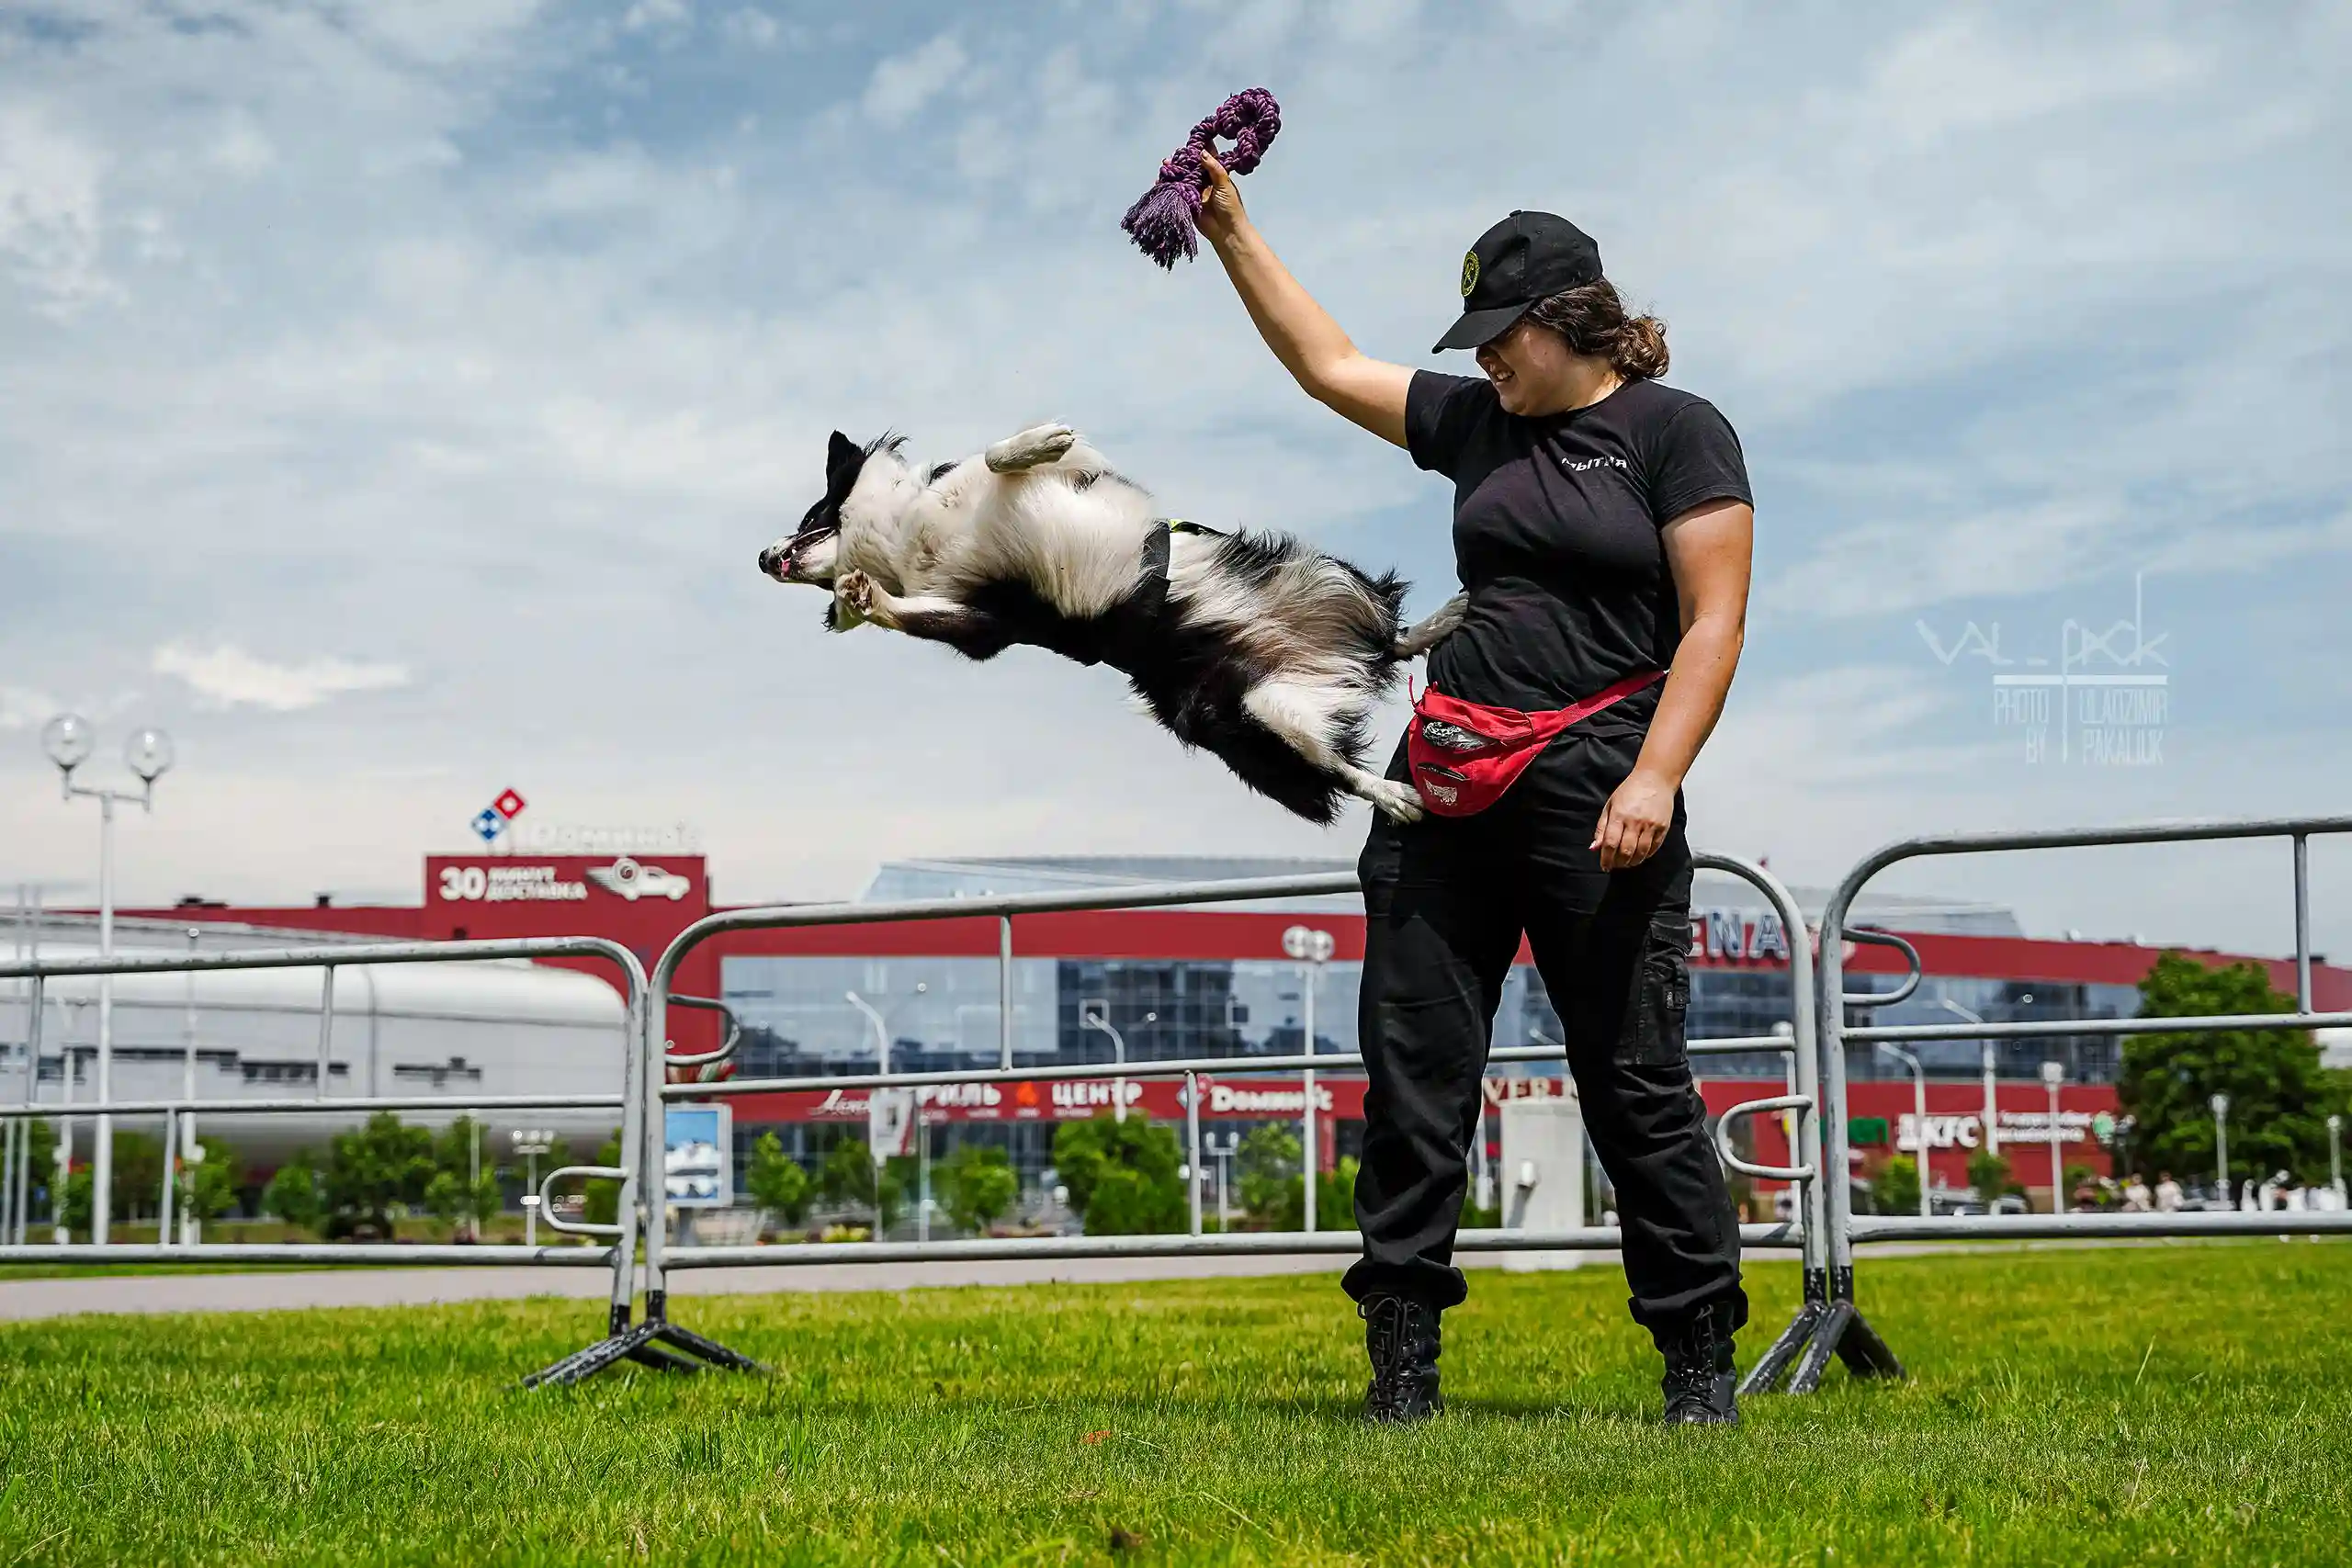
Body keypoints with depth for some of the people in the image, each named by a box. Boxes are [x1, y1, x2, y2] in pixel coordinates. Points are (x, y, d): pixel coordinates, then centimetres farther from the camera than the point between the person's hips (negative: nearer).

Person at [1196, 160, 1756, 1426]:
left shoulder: (1675, 431, -1)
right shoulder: (1477, 425, 15)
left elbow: (1714, 623, -7)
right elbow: (1328, 365, 24)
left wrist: (1654, 777, -18)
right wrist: (1234, 237, 20)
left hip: (1593, 796, -6)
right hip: (1447, 793, 6)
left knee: (1637, 1081, -2)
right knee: (1413, 1072, 3)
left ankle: (1700, 1361, 9)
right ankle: (1402, 1356, 9)